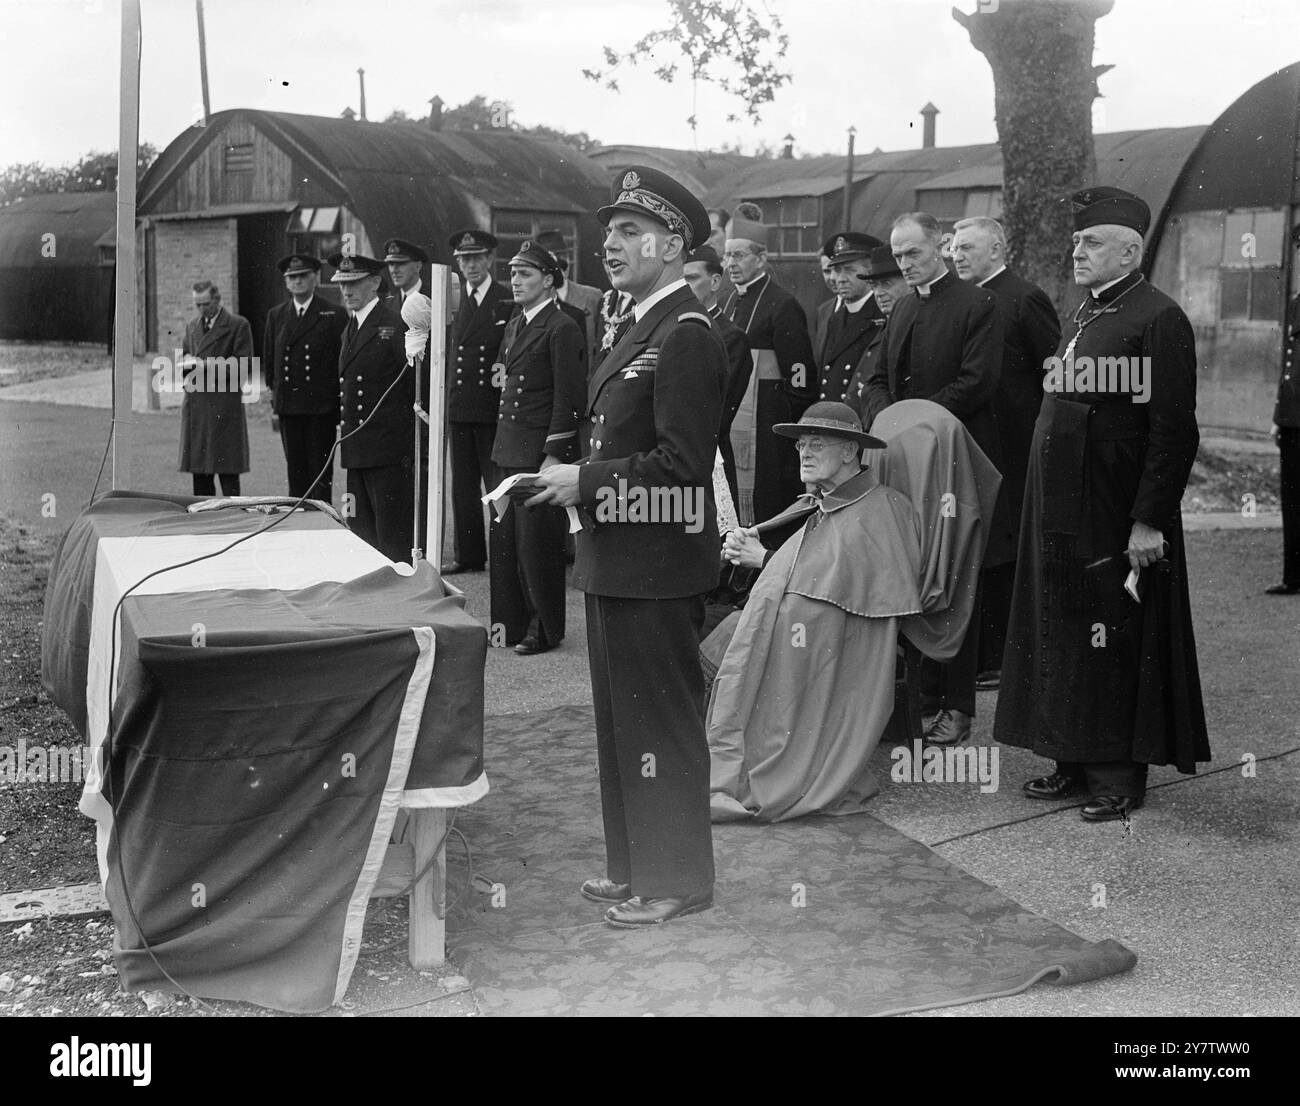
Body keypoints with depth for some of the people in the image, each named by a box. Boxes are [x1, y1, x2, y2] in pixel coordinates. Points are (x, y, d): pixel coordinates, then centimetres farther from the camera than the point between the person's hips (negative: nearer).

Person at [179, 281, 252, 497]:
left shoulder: (237, 325, -1)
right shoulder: (192, 326, 18)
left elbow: (243, 363, -7)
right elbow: (183, 353, 25)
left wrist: (209, 365, -14)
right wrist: (187, 362, 1)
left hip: (224, 404, -6)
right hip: (195, 403, 6)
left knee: (227, 468, -6)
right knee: (199, 469, 7)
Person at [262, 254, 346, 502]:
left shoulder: (334, 316, -1)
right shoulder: (276, 315, 12)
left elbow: (344, 361, -2)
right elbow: (269, 359, 16)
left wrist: (342, 406, -7)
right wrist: (274, 399, 11)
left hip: (322, 407, -4)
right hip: (288, 406, 4)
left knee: (320, 472, -2)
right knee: (295, 471, 7)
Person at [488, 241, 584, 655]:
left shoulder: (562, 329, -11)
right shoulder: (514, 326, 16)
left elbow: (567, 398, -14)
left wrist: (554, 455, -17)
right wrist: (500, 444, 16)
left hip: (540, 452, -8)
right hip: (508, 450, 8)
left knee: (537, 542, -1)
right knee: (503, 540, 11)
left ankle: (545, 630, 11)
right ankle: (510, 623, 22)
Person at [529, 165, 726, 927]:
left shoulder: (687, 336, -17)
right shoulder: (643, 330, 14)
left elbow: (682, 461, -23)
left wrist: (586, 481, -18)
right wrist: (576, 478, 10)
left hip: (657, 565, -10)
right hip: (618, 559, 10)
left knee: (661, 719, 1)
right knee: (623, 716, 18)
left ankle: (678, 879, 15)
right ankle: (635, 864, 31)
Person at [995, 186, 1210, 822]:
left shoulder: (1159, 319, -12)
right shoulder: (1082, 316, 15)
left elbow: (1174, 431, -17)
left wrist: (1149, 522, -19)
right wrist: (1046, 501, 16)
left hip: (1116, 519, -8)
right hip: (1061, 511, 8)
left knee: (1117, 644, 1)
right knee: (1064, 635, 12)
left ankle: (1121, 778, 12)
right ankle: (1075, 761, 24)